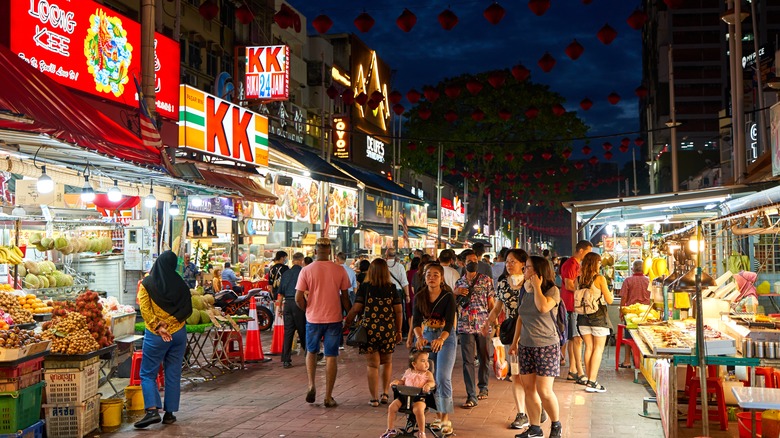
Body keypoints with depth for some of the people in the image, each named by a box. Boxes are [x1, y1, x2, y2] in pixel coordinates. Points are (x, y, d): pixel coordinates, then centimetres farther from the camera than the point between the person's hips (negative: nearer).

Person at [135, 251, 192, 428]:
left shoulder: (147, 284, -6)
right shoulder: (180, 284, -3)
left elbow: (145, 309, -12)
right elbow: (188, 310, -2)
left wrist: (158, 327, -12)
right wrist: (173, 319, 0)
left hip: (155, 336, -2)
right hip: (178, 334, 2)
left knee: (147, 374, 6)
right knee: (173, 374, 10)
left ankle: (152, 410, -9)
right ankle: (169, 413, 13)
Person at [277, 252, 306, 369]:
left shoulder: (285, 273, 12)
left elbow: (280, 293, 13)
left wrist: (279, 307, 19)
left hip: (287, 303, 4)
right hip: (299, 303, -4)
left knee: (288, 331, 5)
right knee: (303, 330, 8)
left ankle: (285, 360, 2)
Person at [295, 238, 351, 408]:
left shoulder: (306, 270, -7)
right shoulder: (340, 270, -4)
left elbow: (298, 298, -8)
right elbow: (345, 297, 1)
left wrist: (308, 309, 10)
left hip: (313, 318, 0)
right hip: (334, 318, 0)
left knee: (311, 352, 21)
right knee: (331, 357, 6)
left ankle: (311, 385, 6)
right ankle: (328, 397, 7)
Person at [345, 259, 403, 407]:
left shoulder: (365, 287, -3)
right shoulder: (392, 288, 3)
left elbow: (356, 309, -5)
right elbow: (398, 311, 4)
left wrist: (347, 322, 8)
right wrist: (399, 331, 13)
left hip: (369, 329, -2)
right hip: (388, 330, 2)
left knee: (372, 364, 5)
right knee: (387, 362, 20)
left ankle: (374, 398, 8)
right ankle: (385, 393, 20)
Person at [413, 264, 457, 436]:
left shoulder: (448, 297, -12)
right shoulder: (419, 297, -2)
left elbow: (449, 322, -22)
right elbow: (416, 320, -12)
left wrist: (441, 339, -41)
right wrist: (419, 337, -32)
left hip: (446, 339, -4)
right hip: (427, 338, 4)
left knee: (443, 378, -14)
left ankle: (446, 419, -8)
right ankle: (438, 416, 20)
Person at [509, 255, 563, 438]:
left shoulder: (552, 290, -8)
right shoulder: (525, 291, 10)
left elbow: (543, 307, -27)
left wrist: (537, 287, -15)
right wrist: (515, 342, 16)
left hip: (546, 346, -6)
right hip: (526, 346, 6)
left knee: (544, 391, -6)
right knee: (528, 388, 6)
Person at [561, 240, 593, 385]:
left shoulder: (576, 264, 20)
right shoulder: (570, 264, -14)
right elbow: (569, 285, -19)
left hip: (575, 306, 10)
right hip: (571, 306, -10)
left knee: (573, 338, 12)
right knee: (577, 338, -11)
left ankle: (572, 371, 17)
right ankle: (580, 373, -11)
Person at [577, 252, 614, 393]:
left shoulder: (581, 279, 2)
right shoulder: (600, 278, -11)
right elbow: (609, 300, -7)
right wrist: (610, 293, 13)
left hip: (583, 317, 5)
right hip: (598, 316, -5)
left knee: (589, 348, 11)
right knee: (598, 349, 2)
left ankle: (589, 380, 15)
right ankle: (592, 382, -4)